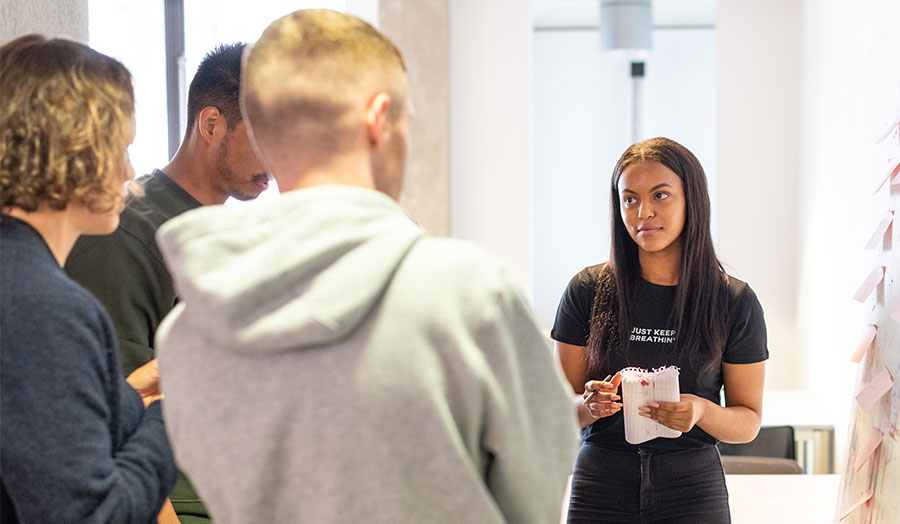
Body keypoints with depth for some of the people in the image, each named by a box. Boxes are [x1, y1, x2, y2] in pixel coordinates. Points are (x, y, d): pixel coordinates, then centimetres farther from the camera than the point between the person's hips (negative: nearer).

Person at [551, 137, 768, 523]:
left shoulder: (734, 302, -2)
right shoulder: (587, 291, -1)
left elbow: (748, 422, 2)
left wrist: (701, 412, -17)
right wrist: (589, 406, -18)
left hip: (692, 492, 0)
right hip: (600, 489, 0)